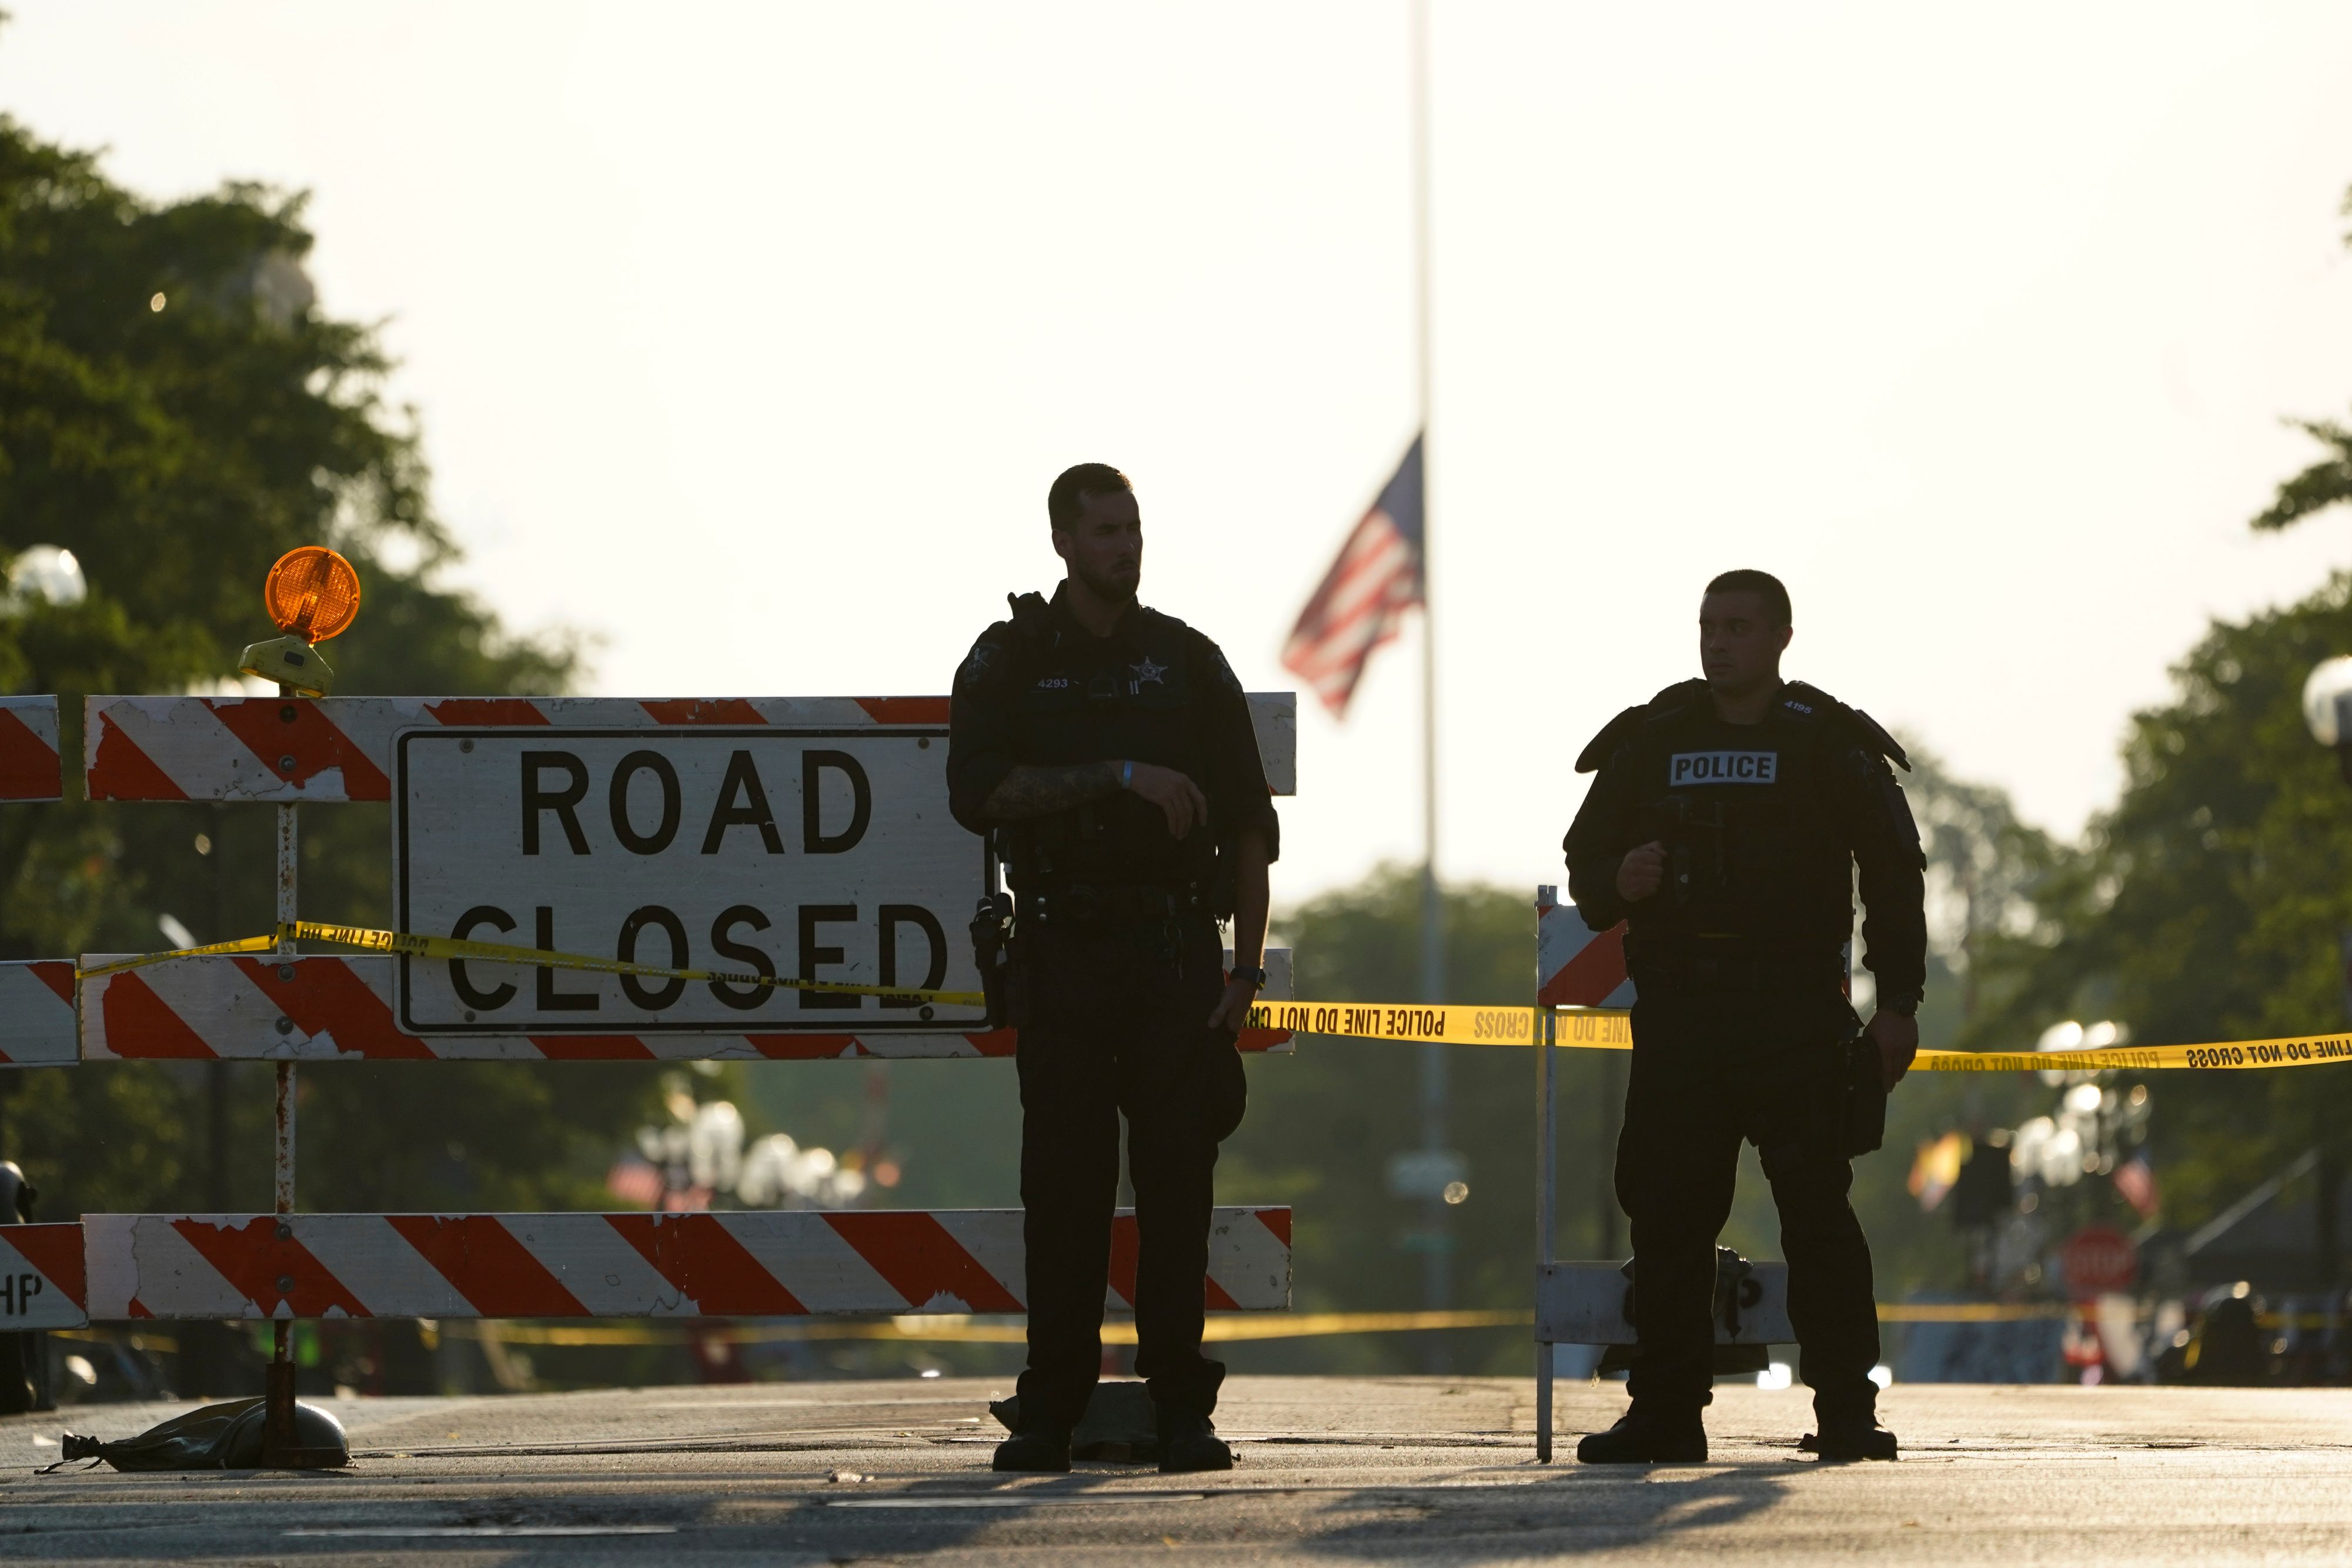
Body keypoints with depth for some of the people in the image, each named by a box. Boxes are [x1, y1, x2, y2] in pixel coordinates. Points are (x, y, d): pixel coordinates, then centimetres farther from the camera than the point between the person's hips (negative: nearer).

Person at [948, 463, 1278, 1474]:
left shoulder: (1188, 662, 10)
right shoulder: (1011, 661, 6)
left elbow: (1249, 823, 10)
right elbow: (977, 794, -10)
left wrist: (1246, 967, 2)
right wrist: (1120, 775, -17)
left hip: (1174, 951, 1)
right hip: (1062, 950, -1)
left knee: (1177, 1179, -3)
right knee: (1063, 1181, -2)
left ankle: (1182, 1410, -2)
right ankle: (1052, 1410, 1)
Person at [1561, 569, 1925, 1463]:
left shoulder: (1830, 745, 5)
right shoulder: (1649, 742, 14)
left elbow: (1893, 877, 6)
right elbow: (1586, 856, 20)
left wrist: (1898, 1003, -2)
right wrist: (1618, 884, -5)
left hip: (1796, 1018, -3)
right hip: (1677, 1010, 3)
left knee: (1816, 1209, -7)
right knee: (1668, 1211, 0)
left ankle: (1847, 1412, -4)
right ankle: (1665, 1413, 6)